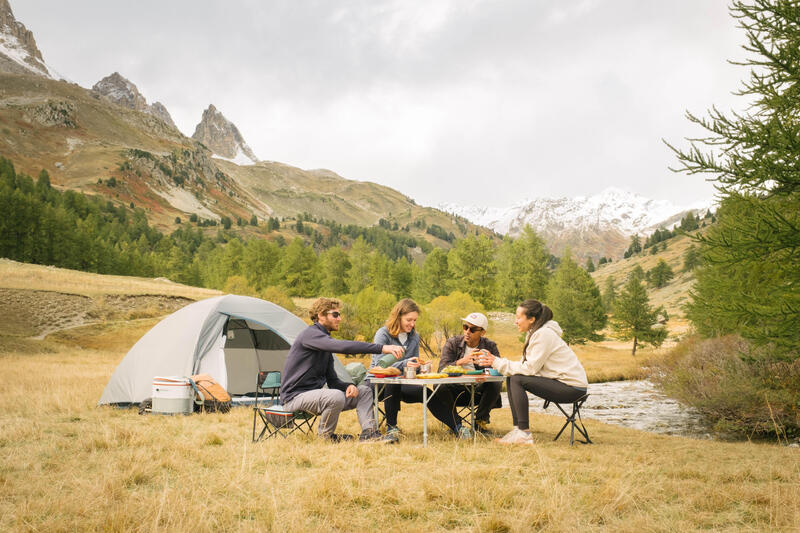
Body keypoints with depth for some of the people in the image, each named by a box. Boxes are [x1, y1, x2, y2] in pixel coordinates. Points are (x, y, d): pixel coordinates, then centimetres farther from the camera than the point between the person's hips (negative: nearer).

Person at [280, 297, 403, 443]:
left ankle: (369, 432, -8)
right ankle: (325, 436, -11)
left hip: (314, 395, 10)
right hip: (295, 397, -10)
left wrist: (348, 386, -11)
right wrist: (382, 348, -37)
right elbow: (342, 346, -33)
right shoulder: (310, 334, -16)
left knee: (364, 391, 2)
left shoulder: (325, 342, 15)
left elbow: (332, 380, 14)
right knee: (336, 396, -35)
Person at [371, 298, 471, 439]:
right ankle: (391, 427, -27)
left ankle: (456, 426, -25)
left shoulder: (414, 336, 11)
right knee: (393, 383, -40)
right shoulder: (383, 335, -8)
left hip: (402, 383, 4)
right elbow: (379, 365, -20)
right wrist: (404, 364, -35)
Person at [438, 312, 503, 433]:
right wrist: (462, 361, -31)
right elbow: (442, 368, -14)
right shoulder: (452, 343, 0)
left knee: (496, 384, -28)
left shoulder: (490, 346, 2)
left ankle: (481, 420, -6)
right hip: (457, 390, 0)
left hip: (479, 390, 1)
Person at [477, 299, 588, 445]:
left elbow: (530, 368, -21)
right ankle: (518, 428, 2)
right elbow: (526, 364, 9)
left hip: (572, 387, -10)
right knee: (511, 379, 3)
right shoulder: (535, 333, 13)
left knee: (517, 380, -19)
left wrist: (498, 363, -14)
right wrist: (497, 363, -4)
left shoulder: (543, 334, -17)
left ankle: (524, 434, -18)